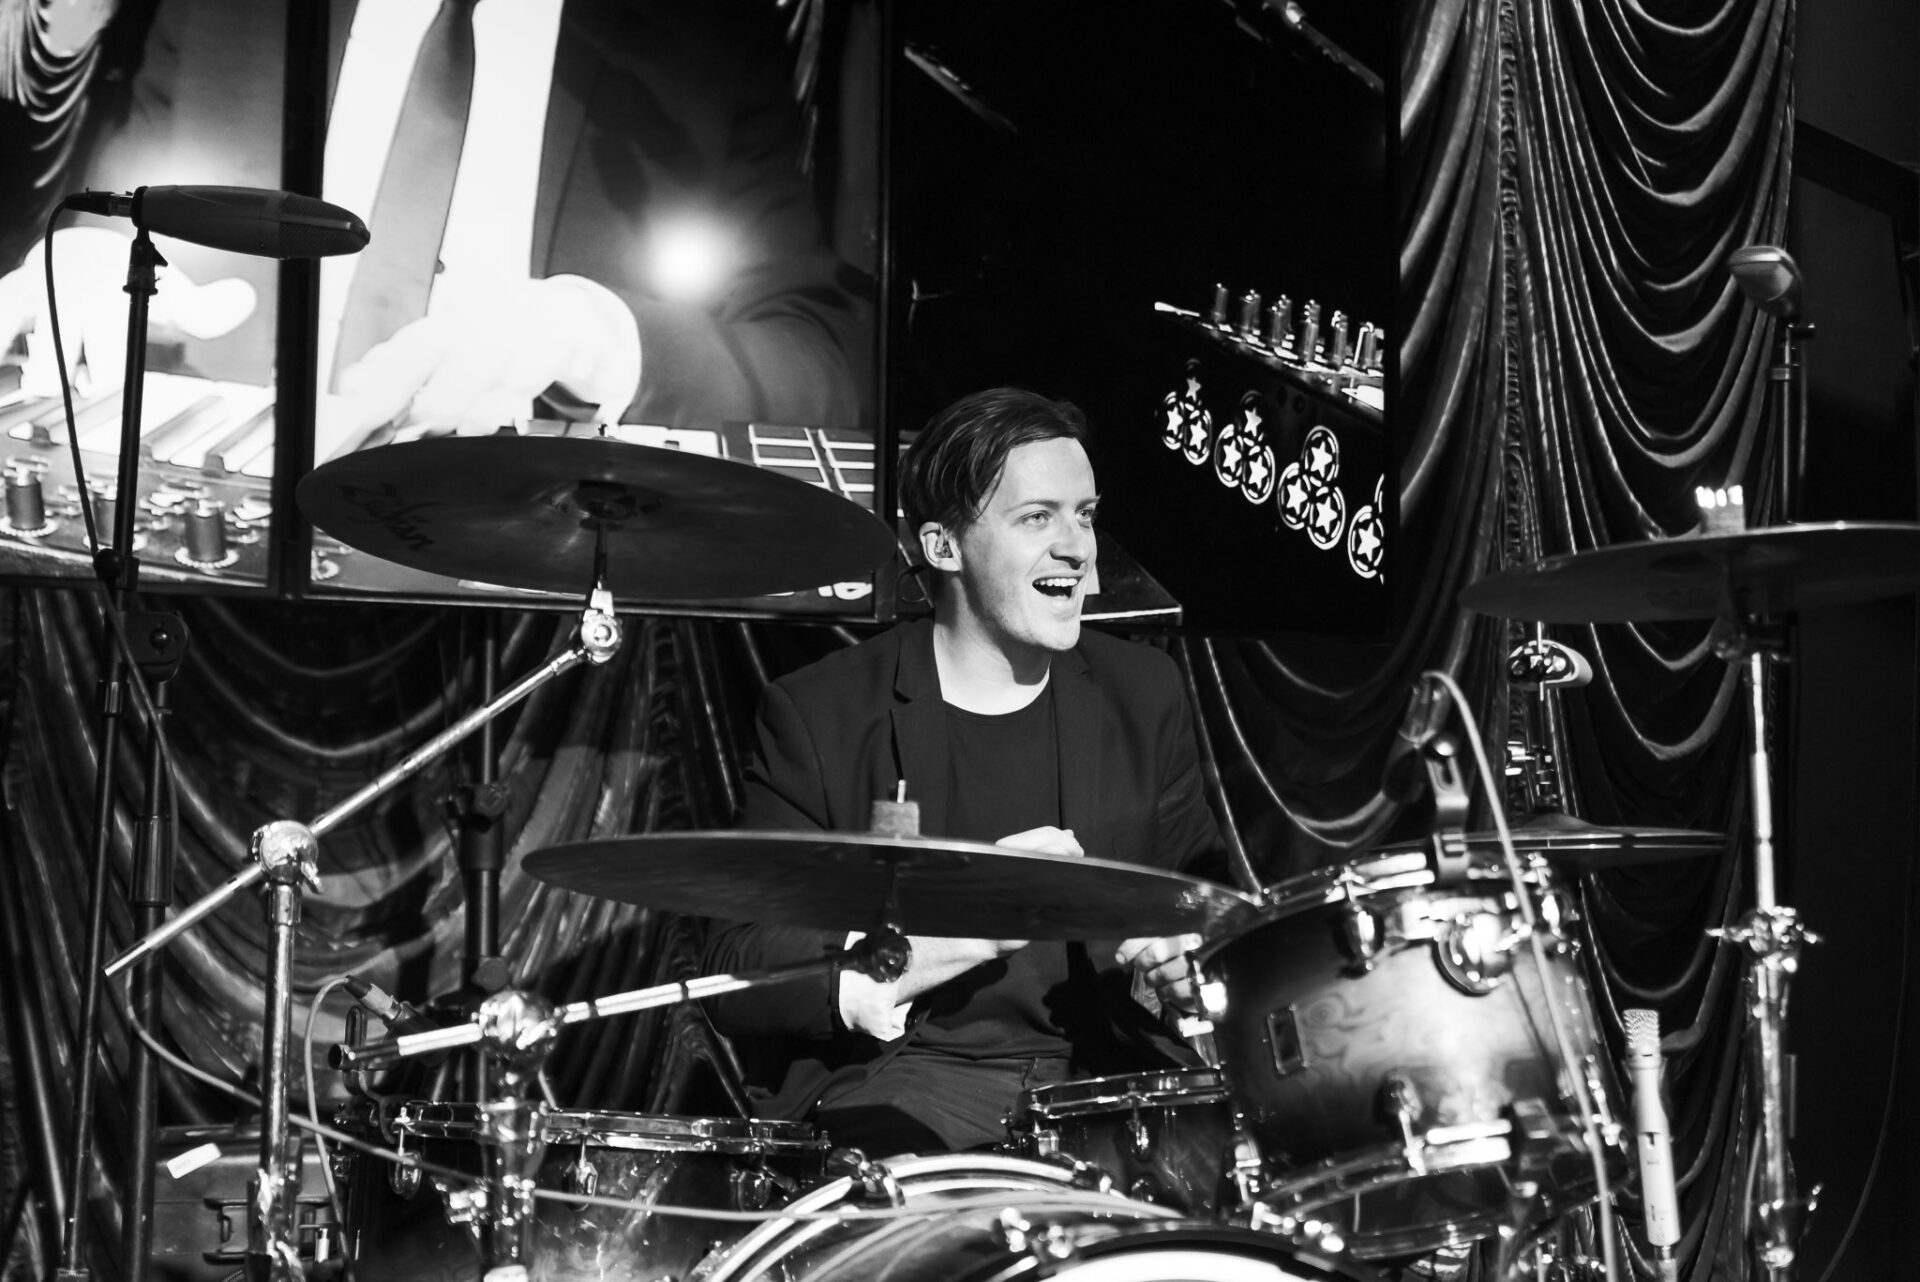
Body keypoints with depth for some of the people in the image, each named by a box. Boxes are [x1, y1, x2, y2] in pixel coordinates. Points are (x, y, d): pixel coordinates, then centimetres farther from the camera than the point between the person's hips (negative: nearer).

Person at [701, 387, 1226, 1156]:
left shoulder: (1141, 694, 11)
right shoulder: (817, 713, -1)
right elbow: (735, 978, -7)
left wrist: (1189, 959, -6)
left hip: (1110, 1078, 2)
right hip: (899, 1085, -2)